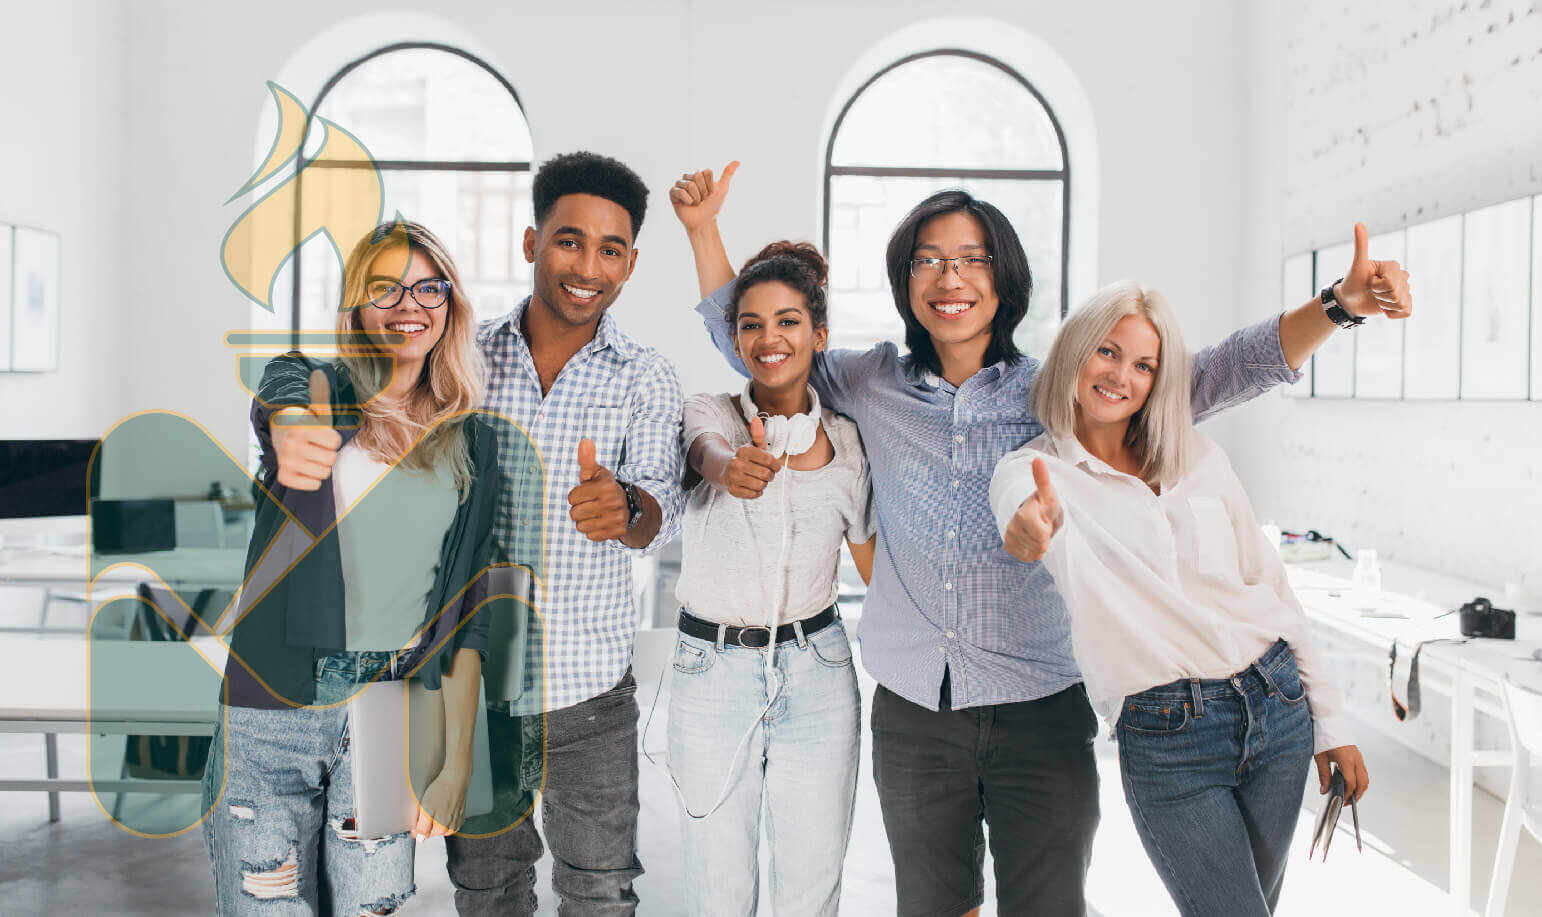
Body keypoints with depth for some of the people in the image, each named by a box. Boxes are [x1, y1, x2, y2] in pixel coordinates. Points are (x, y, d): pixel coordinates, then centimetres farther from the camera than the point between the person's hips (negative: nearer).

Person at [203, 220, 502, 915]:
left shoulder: (471, 440, 8)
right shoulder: (312, 385, 2)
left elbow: (464, 611, 6)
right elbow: (280, 398, -24)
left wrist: (457, 761, -1)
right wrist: (292, 433, -49)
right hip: (275, 708, -2)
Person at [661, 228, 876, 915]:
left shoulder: (847, 441, 3)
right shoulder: (709, 414, -3)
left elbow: (878, 568, 9)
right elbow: (709, 452, -28)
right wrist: (734, 471, -51)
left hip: (817, 673, 2)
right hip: (712, 670, -1)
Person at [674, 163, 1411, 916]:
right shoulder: (874, 385, 5)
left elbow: (1213, 375, -6)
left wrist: (1340, 305, -18)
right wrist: (704, 228, 8)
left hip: (1041, 712, -2)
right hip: (913, 713, 2)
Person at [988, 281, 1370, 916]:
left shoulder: (1200, 458, 8)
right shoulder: (1030, 471, -4)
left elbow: (1270, 585, 11)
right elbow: (1034, 521, -29)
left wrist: (1329, 722, 10)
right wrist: (1037, 528, -55)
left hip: (1277, 706, 4)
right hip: (1166, 742, -4)